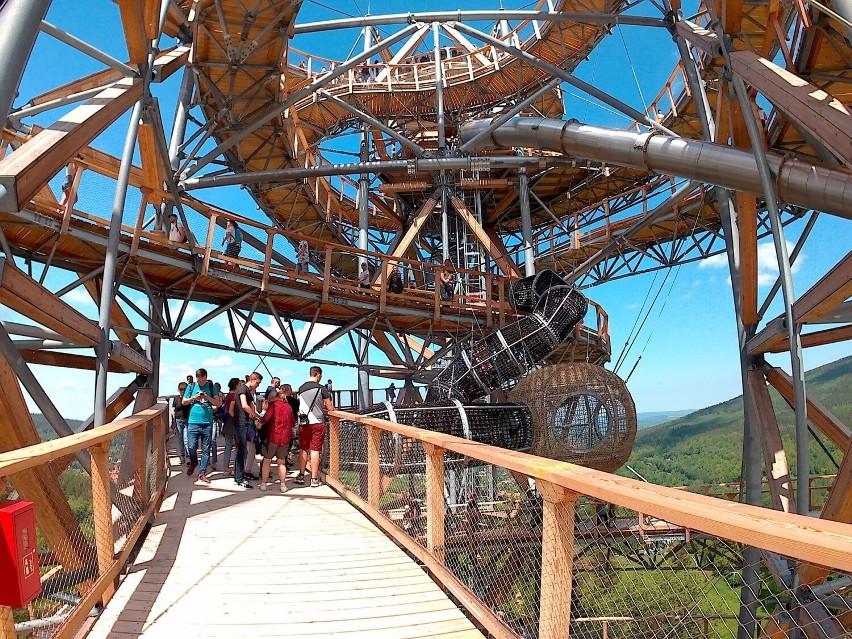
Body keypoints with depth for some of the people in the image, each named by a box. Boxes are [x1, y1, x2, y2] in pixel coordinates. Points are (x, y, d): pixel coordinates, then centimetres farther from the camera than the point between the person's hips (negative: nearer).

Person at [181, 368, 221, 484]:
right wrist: (194, 398, -6)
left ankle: (202, 472, 10)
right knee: (191, 447, -2)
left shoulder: (211, 387, 6)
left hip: (207, 423, 0)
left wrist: (207, 398, -12)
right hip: (193, 422, 0)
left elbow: (218, 403, 3)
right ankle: (193, 462, 29)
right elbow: (184, 402, 10)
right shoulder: (191, 386, 8)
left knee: (206, 449, 2)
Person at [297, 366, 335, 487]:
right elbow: (330, 408, -4)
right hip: (317, 423, -4)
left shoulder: (301, 388, 7)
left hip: (303, 423, 4)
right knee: (315, 450, 0)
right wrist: (333, 408, 18)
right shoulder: (321, 388, -7)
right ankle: (314, 479, 4)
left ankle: (301, 476, 19)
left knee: (303, 449, 14)